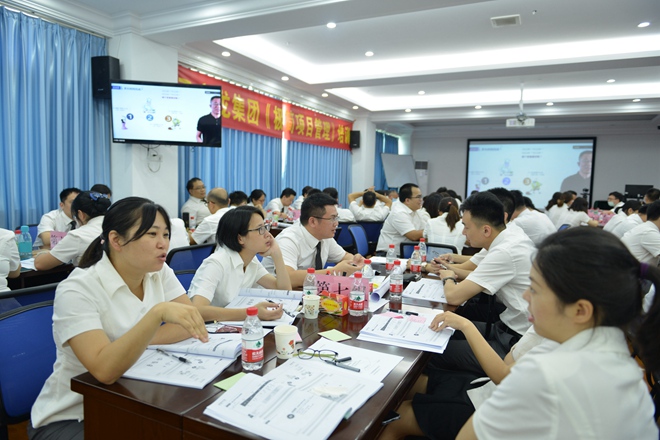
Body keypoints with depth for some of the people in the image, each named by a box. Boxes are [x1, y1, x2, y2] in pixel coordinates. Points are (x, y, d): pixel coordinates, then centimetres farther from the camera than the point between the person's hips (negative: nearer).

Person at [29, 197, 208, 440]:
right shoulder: (77, 290, -22)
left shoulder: (160, 273, -5)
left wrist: (136, 341, -20)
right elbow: (105, 369, -32)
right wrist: (157, 313, -43)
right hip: (71, 418, -5)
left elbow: (194, 324, -11)